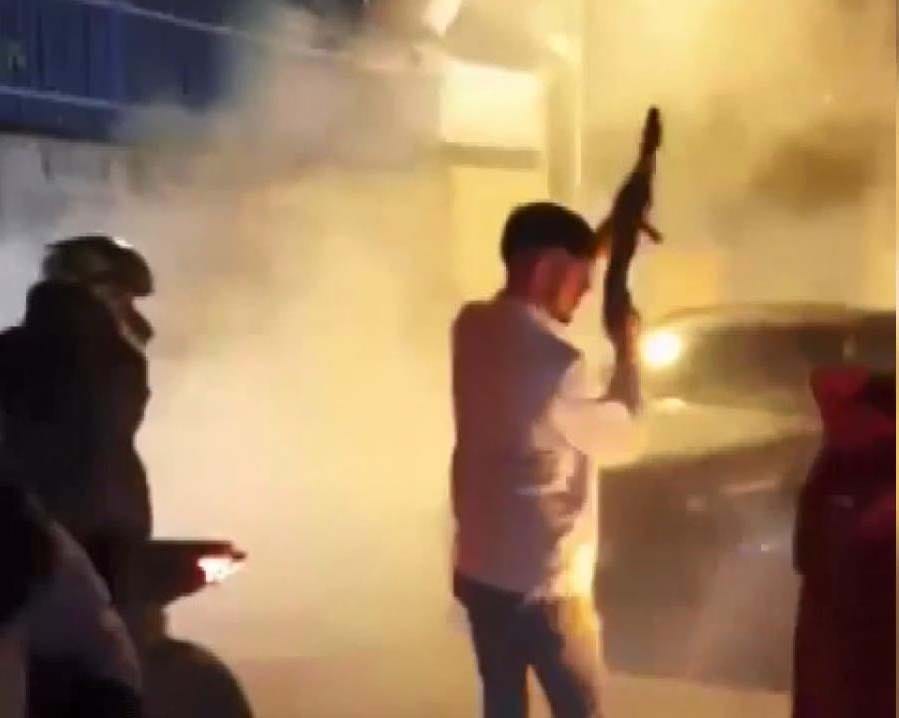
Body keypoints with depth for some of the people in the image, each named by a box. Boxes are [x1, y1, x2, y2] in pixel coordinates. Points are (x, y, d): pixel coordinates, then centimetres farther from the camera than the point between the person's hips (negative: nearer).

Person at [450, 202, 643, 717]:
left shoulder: (474, 326, 0)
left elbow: (534, 310, 22)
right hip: (543, 580, -8)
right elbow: (622, 439, -8)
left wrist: (604, 243, 17)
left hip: (478, 568, 8)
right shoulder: (553, 357, -23)